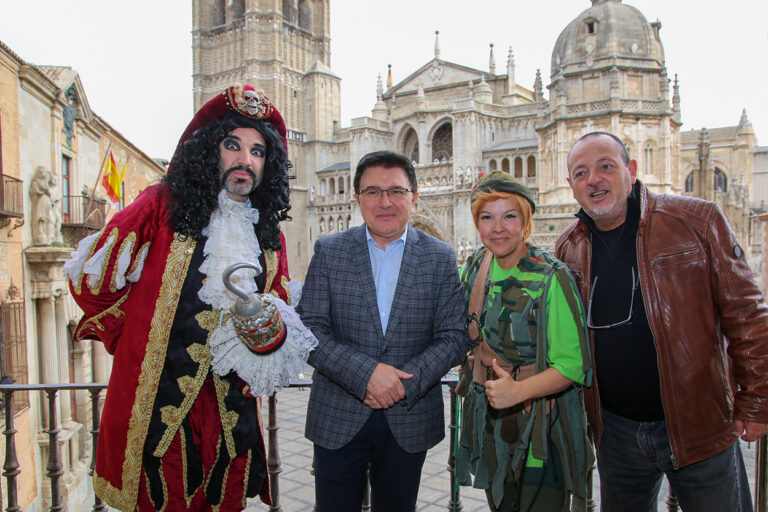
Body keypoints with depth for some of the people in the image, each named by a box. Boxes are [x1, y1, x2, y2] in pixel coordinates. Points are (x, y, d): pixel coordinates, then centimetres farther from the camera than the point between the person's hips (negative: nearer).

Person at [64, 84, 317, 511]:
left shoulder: (269, 235, 7)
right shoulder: (161, 207, -6)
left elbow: (282, 314, 10)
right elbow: (92, 281, -2)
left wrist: (269, 329, -13)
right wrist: (139, 344, 8)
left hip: (232, 412, 4)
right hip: (157, 405, -3)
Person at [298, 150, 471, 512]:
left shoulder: (441, 258, 0)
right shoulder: (329, 251, -1)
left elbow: (454, 337, -3)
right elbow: (308, 330, -8)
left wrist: (405, 383, -16)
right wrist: (365, 373, -21)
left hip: (409, 421, 1)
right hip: (338, 419, 0)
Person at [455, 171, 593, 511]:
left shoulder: (550, 278, -19)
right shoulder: (477, 266, 0)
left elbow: (573, 365, -20)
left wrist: (518, 391, -32)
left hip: (539, 432, -5)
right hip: (489, 425, 6)